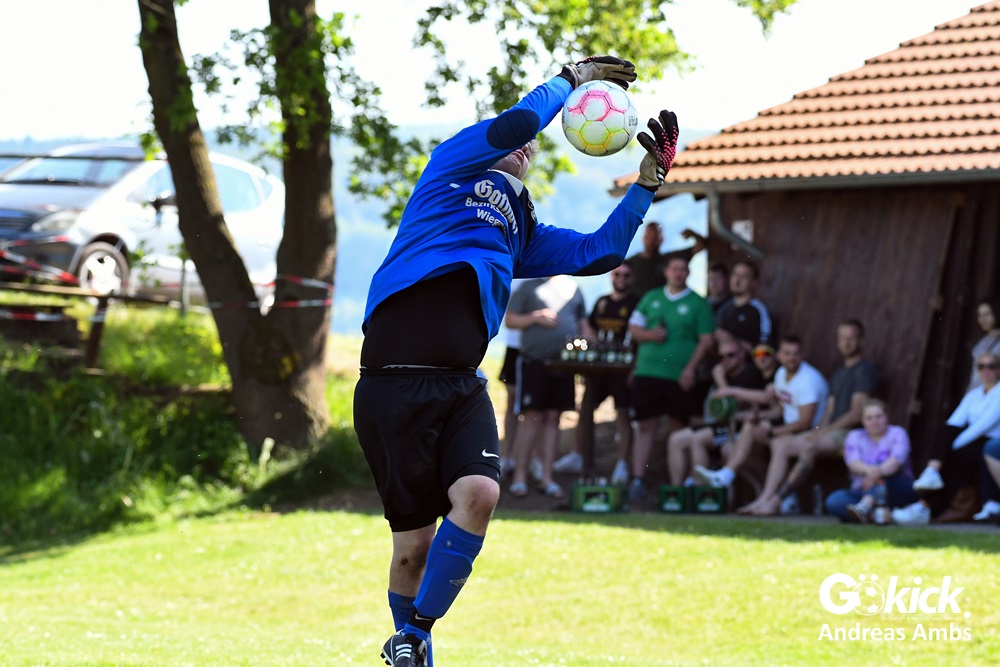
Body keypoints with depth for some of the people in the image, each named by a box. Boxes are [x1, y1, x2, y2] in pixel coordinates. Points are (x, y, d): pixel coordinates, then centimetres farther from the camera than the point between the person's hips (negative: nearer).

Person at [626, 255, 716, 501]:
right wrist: (649, 335, -7)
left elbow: (706, 340, -2)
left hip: (680, 377, -3)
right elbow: (633, 327, 15)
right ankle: (637, 479, 0)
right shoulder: (651, 298, 13)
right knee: (646, 427, 2)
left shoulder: (698, 303, 3)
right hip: (647, 371, 3)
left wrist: (690, 368, -13)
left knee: (679, 429, 3)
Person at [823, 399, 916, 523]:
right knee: (834, 501, -25)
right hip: (863, 491, 2)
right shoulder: (855, 437, 9)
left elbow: (896, 460, -19)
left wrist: (879, 471, -43)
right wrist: (868, 469, -37)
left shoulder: (897, 433, 2)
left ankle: (865, 507, -49)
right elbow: (853, 462, -12)